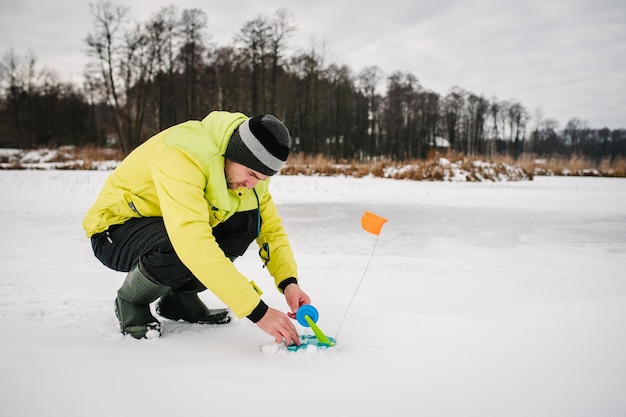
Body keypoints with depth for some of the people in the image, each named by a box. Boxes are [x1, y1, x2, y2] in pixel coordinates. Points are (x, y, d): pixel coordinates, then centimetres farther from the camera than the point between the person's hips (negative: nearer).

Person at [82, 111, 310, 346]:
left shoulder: (248, 168, -10)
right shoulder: (183, 155, -35)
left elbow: (271, 226, -4)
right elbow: (192, 242, -45)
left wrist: (289, 282, -23)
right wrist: (258, 311, -44)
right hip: (116, 230, -7)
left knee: (247, 219, -14)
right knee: (186, 248, -37)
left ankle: (179, 296, 2)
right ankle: (131, 300, -5)